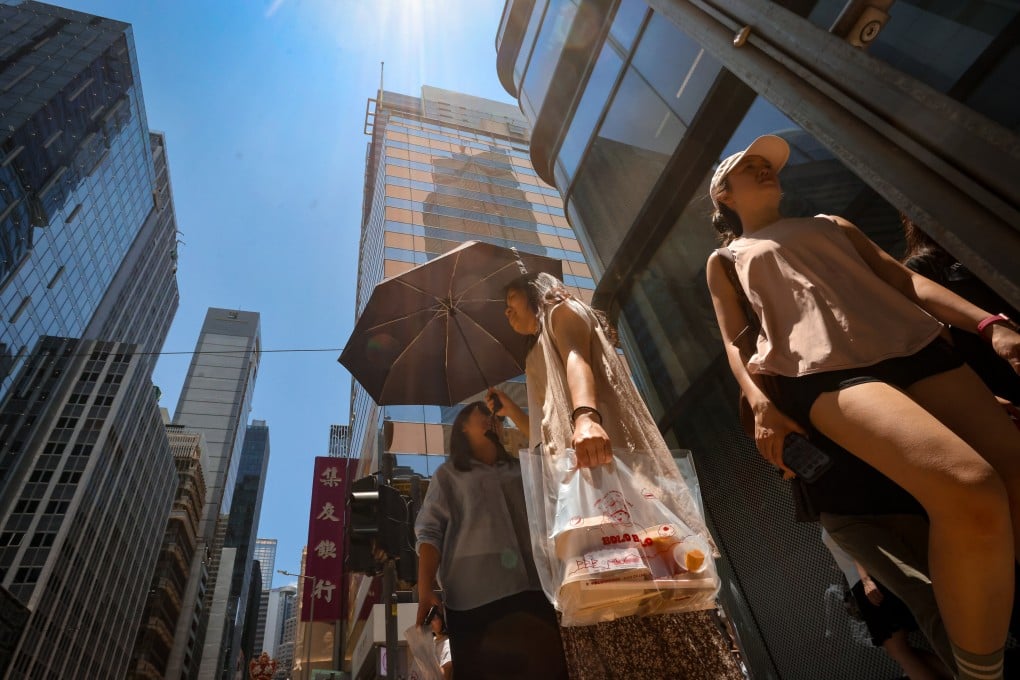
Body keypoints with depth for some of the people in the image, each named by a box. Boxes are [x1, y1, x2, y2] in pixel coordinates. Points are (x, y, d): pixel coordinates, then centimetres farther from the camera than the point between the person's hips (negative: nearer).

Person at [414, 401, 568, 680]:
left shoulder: (523, 468, 25)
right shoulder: (449, 474, 13)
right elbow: (430, 532, 1)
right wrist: (425, 591, -11)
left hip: (536, 591, 3)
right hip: (475, 599, -2)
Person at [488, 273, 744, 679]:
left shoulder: (561, 311, 14)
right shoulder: (540, 356, 36)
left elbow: (576, 358, -13)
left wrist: (585, 415, -32)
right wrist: (509, 409, 31)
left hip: (596, 449, -8)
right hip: (568, 469, 8)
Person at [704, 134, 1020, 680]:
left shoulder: (829, 223, 33)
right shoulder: (725, 259, 23)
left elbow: (901, 277, 21)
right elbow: (734, 341, 11)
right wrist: (760, 403, -8)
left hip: (917, 346, 6)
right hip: (823, 372, -5)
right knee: (972, 493, -27)